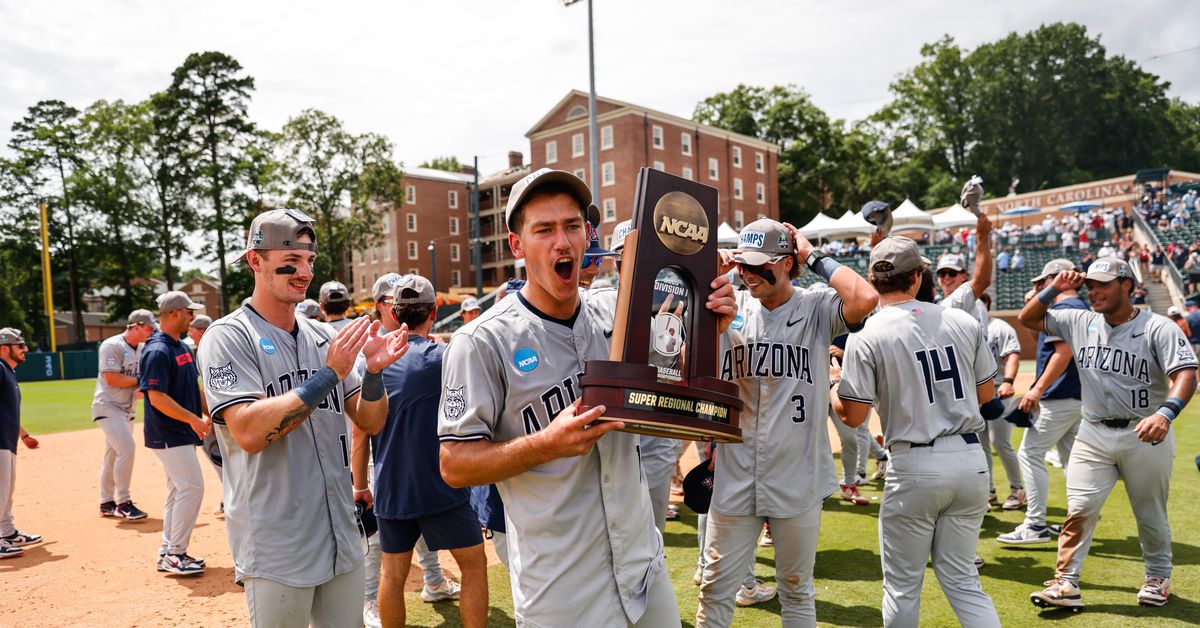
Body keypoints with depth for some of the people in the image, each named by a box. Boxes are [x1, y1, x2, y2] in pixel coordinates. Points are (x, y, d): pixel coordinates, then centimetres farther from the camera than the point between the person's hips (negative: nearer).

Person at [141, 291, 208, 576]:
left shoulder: (182, 348, 12)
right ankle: (175, 554, -1)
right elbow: (157, 397, -23)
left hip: (182, 432, 10)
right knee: (192, 487, -10)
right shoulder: (157, 351, -17)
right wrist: (193, 419, -25)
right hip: (168, 434, -10)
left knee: (179, 489, 14)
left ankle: (169, 552, 23)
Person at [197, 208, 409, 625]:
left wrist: (374, 372, -14)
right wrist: (328, 375, -25)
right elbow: (248, 432, -23)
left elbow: (370, 422, 5)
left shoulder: (323, 337, 8)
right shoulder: (227, 337, -9)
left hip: (342, 539, 6)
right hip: (276, 551, -6)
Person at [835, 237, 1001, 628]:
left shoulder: (866, 335, -10)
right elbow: (986, 394, 10)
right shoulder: (964, 322, 2)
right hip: (971, 459, 4)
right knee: (961, 578, 17)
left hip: (914, 467, -4)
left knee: (902, 584, 12)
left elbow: (853, 416, -10)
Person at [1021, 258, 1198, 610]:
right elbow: (1028, 318, 10)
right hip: (1094, 434, 3)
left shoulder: (1158, 328, -10)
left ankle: (1158, 577, 37)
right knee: (1079, 509, -5)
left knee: (1151, 515, 14)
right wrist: (1054, 289, -5)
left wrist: (1165, 413, -39)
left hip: (1146, 436, -3)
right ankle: (1066, 584, -1)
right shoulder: (1080, 322, 3)